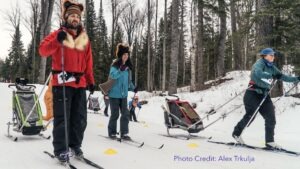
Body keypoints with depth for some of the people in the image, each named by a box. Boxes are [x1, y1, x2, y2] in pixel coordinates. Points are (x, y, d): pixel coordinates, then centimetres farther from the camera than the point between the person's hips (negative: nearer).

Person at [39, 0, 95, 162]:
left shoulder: (84, 38, 15)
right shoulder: (58, 34, 1)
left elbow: (88, 62, 17)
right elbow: (43, 50, -11)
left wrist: (90, 80, 13)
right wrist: (57, 40, -26)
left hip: (80, 84, 5)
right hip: (62, 83, -5)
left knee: (80, 118, 10)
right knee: (62, 118, -3)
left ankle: (75, 144, 25)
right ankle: (60, 149, 9)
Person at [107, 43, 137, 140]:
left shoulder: (128, 66, 9)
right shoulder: (115, 65, -10)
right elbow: (112, 75, -27)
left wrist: (133, 88, 4)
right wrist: (121, 70, -42)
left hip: (124, 94, 6)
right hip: (114, 94, -6)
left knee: (125, 114, 2)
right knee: (115, 114, 1)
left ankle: (124, 133, 11)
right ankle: (112, 132, 17)